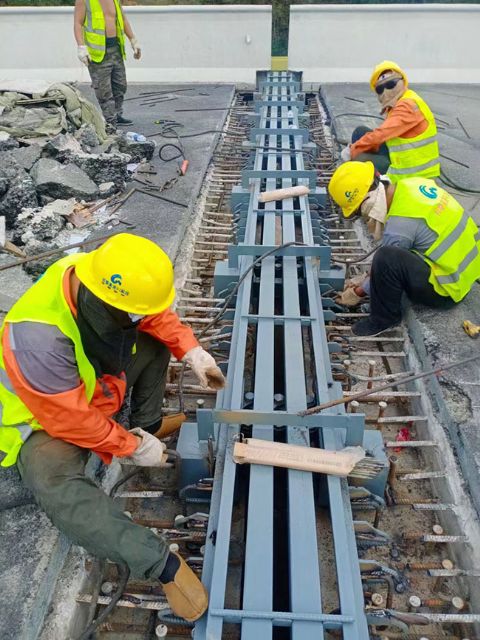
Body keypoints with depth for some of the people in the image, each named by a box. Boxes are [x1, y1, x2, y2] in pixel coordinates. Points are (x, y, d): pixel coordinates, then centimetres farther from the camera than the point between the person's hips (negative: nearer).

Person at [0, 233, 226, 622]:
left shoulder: (100, 280, -23)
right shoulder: (39, 337, -42)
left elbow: (156, 315, -5)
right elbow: (71, 419, -32)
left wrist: (193, 351, -17)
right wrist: (132, 447, -20)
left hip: (96, 389, 7)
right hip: (47, 419, -7)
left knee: (154, 341, -1)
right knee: (56, 485, -35)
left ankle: (148, 426, 8)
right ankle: (163, 563, -32)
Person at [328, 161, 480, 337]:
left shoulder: (399, 226, -27)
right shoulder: (410, 184, -2)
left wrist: (359, 293, 7)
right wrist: (365, 280, 15)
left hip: (447, 289, -9)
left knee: (386, 259, -27)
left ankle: (384, 318, -4)